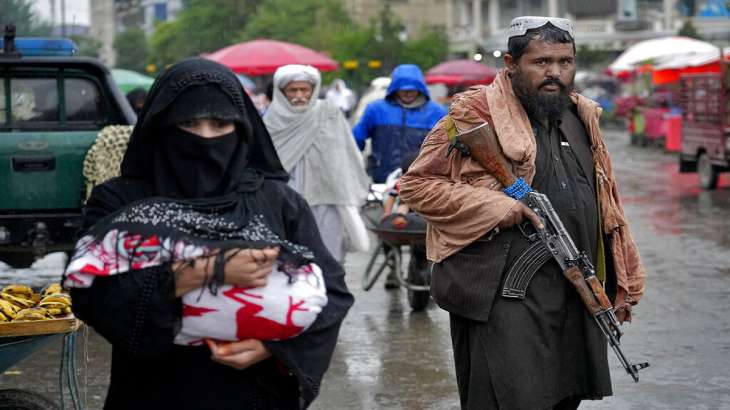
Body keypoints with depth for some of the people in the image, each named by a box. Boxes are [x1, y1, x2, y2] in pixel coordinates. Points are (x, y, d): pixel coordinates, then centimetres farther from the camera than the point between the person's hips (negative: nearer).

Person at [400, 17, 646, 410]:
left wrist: (623, 283, 19)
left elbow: (605, 202, 21)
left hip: (576, 295, 7)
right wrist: (495, 206, -16)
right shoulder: (474, 114, -6)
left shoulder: (581, 118, 15)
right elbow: (416, 184, -8)